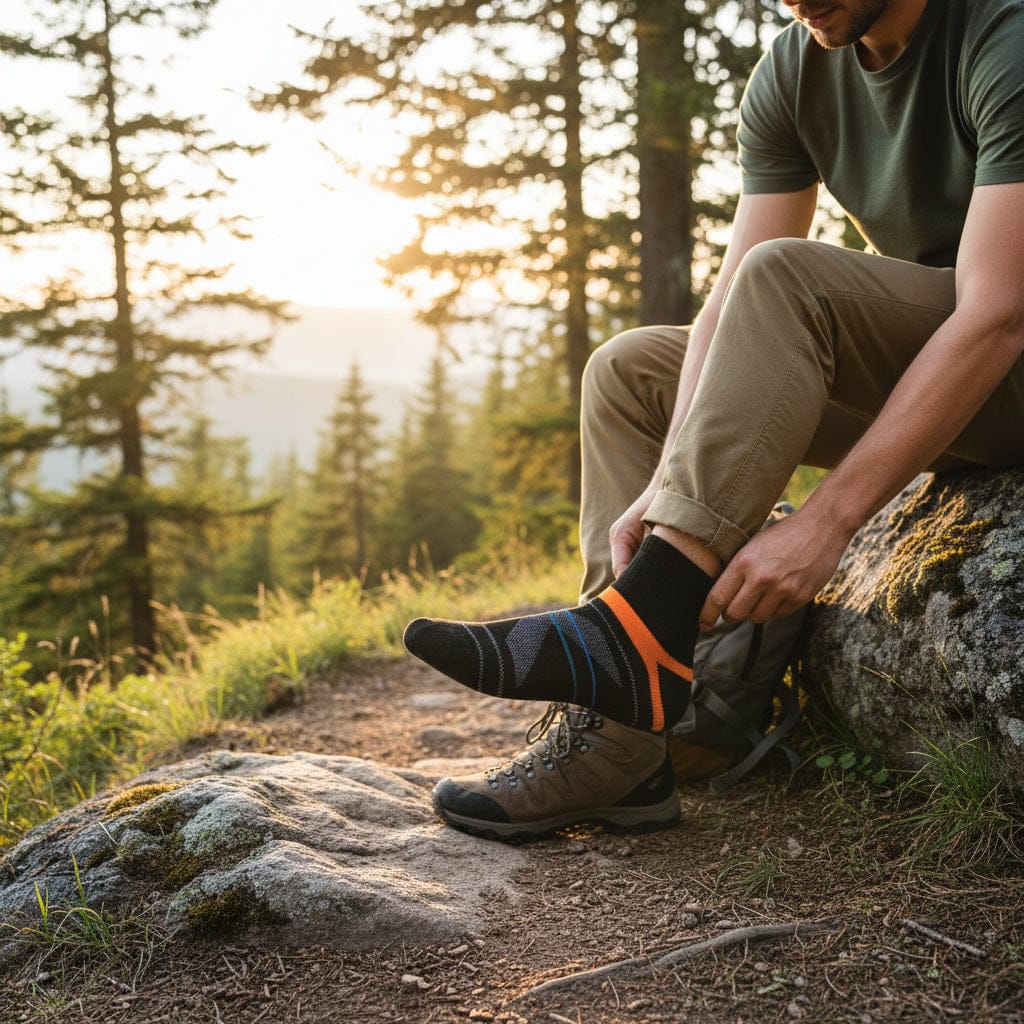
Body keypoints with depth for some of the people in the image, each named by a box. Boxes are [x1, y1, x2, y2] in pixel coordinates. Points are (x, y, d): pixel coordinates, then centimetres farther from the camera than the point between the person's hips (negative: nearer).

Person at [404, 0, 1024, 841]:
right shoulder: (791, 73, 0)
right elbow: (729, 311, -8)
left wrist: (827, 521, -34)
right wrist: (667, 489, -22)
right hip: (902, 366, 7)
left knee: (783, 277, -30)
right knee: (629, 371, -3)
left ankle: (634, 636, -30)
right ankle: (613, 742, -14)